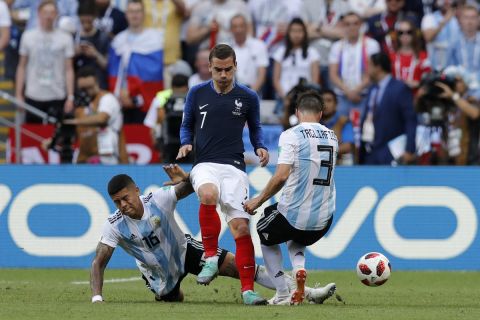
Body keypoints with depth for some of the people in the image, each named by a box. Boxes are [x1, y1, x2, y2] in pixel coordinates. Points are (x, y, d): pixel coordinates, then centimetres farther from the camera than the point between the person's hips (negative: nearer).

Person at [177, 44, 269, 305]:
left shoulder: (248, 97, 7)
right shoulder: (197, 93, 7)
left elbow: (255, 127, 21)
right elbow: (187, 125, 19)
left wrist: (260, 147, 2)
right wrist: (185, 144, -1)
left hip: (234, 167, 1)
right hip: (204, 164, -1)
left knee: (241, 227, -9)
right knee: (208, 195, -36)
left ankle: (247, 289, -1)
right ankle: (211, 259, -22)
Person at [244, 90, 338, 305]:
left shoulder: (291, 135, -11)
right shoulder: (332, 138, 8)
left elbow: (281, 176, -19)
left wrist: (258, 201, -8)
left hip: (293, 214, -5)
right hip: (324, 220, 5)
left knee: (266, 236, 28)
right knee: (297, 241, 37)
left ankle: (282, 294, 16)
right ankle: (299, 269, 2)